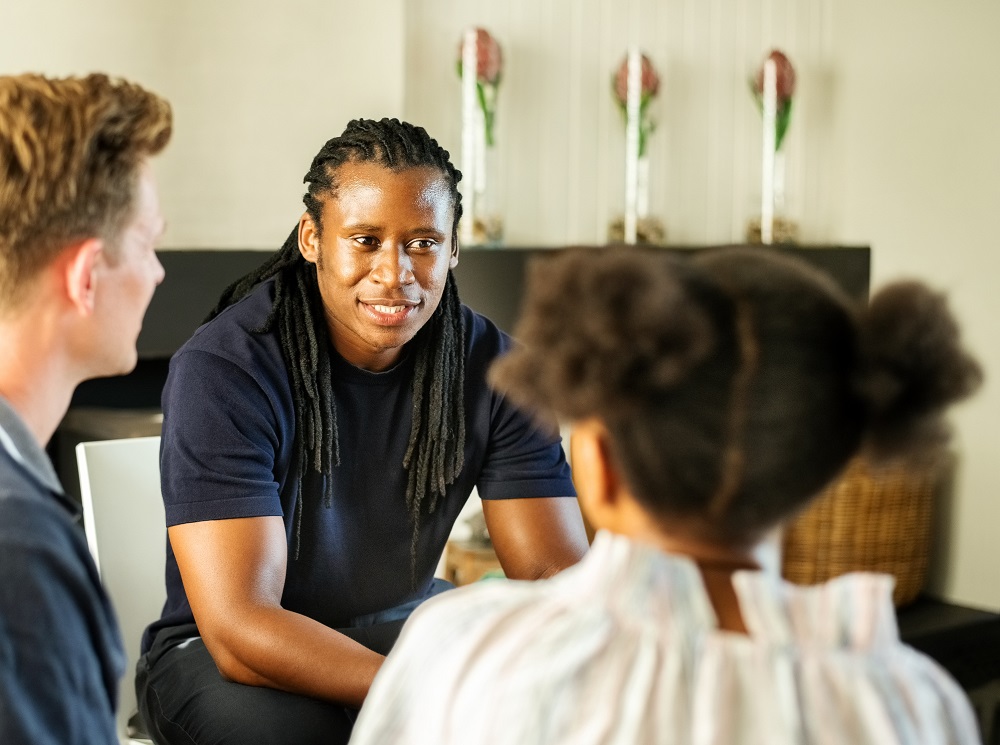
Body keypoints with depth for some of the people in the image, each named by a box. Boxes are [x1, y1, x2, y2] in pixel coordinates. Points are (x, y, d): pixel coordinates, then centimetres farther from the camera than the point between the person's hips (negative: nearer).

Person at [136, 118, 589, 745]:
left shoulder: (490, 365, -10)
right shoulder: (221, 370, -23)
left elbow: (555, 570, -12)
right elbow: (239, 627, -30)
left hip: (405, 624, 4)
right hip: (218, 654, -3)